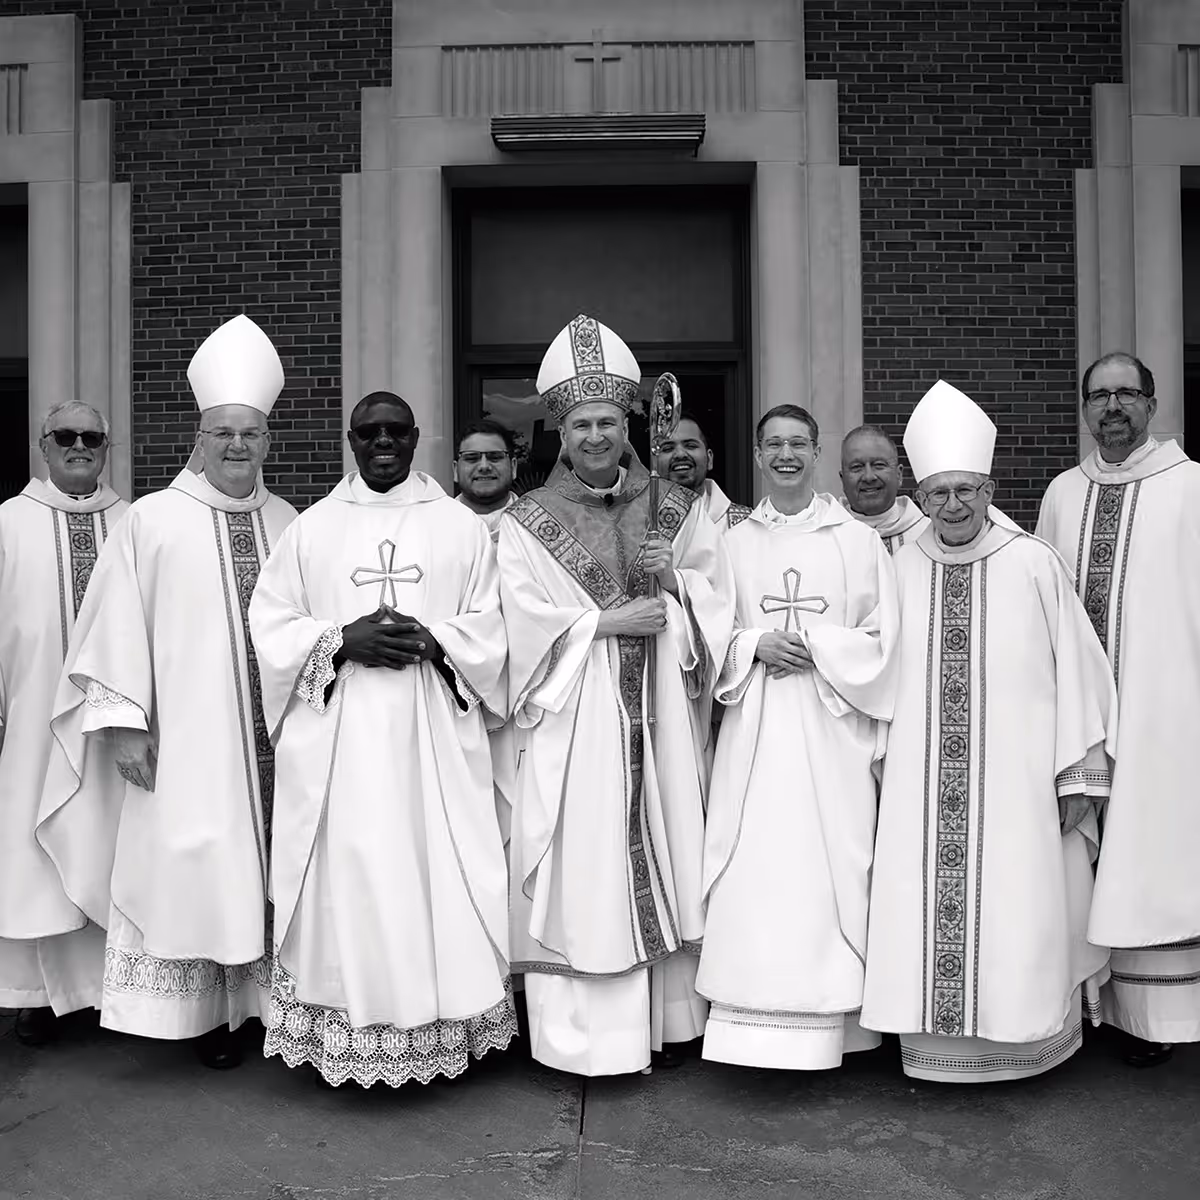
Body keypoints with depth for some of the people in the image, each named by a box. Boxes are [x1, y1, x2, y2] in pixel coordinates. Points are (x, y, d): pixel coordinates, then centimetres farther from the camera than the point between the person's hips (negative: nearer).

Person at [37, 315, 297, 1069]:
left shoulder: (288, 522, 8)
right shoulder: (153, 520, -3)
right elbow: (118, 628, -4)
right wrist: (122, 722, -9)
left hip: (276, 734, 3)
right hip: (186, 735, -3)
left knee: (265, 864, 8)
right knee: (193, 865, 2)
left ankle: (265, 995, 21)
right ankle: (204, 1013, 16)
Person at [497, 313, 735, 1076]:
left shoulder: (676, 508, 9)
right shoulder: (528, 522, 1)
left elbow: (719, 597, 8)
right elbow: (528, 622, -8)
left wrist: (673, 580, -10)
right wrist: (610, 622, -14)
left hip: (661, 723, 3)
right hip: (576, 727, -2)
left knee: (664, 864, 7)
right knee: (584, 877, 0)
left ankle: (666, 1017, 22)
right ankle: (587, 1032, 12)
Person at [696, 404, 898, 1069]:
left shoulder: (858, 541, 6)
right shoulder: (732, 543, 11)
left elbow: (882, 637, 3)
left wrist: (816, 647, -11)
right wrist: (755, 646, -9)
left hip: (831, 728, -1)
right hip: (755, 731, 1)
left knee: (829, 863, -2)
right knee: (753, 869, -3)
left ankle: (827, 1022, 10)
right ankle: (753, 1022, 6)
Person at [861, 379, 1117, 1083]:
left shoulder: (1034, 564, -2)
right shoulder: (900, 569, 5)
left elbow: (1077, 667, -1)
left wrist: (1081, 773, -3)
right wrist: (881, 755, 9)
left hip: (1017, 779, -2)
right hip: (923, 781, 2)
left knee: (1016, 909, 2)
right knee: (927, 908, 4)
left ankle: (1022, 1037, 23)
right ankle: (941, 1046, 20)